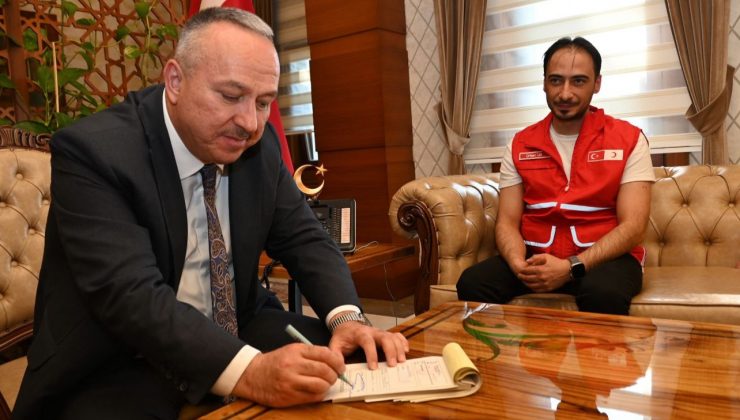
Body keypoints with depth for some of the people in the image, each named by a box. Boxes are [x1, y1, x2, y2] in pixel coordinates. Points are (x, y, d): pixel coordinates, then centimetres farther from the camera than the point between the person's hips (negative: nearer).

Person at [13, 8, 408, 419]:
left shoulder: (260, 146, -2)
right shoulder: (94, 151, -18)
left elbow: (304, 239, 2)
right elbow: (131, 295, -28)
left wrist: (347, 316, -17)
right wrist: (248, 371, -40)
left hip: (239, 336, 6)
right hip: (120, 368, -5)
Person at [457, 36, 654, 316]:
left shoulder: (629, 140, -2)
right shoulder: (519, 146, 7)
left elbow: (633, 227, -10)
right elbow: (507, 221, 2)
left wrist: (572, 267, -24)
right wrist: (519, 265, -20)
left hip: (604, 258, -2)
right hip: (537, 257, 3)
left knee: (603, 293, -37)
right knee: (472, 283, -24)